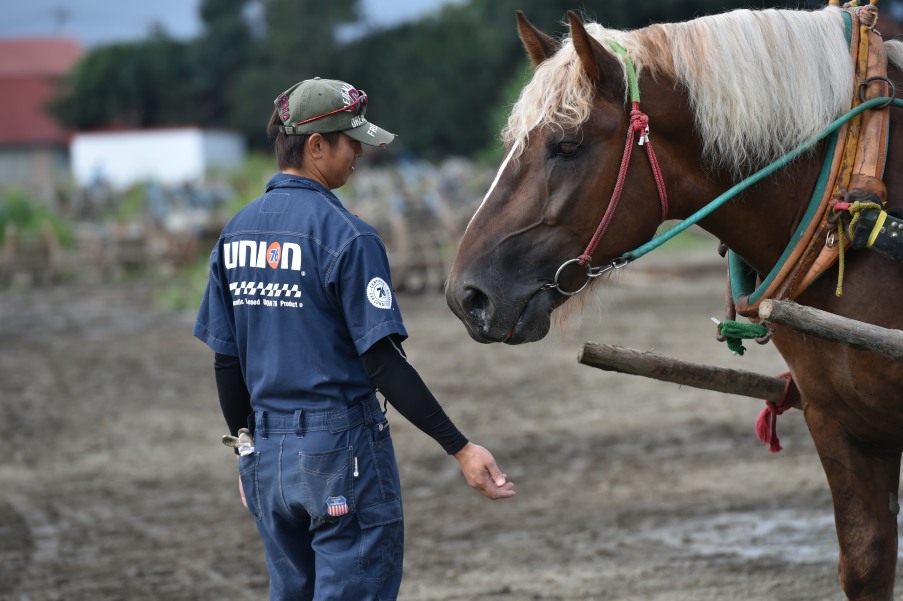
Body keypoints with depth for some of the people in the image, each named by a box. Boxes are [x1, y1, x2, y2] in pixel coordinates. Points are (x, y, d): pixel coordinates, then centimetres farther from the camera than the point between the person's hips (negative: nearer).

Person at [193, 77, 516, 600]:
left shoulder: (236, 233, 7)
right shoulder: (347, 235, -14)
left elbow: (226, 361, 11)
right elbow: (383, 362, -19)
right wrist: (460, 448, -19)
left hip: (267, 454, 7)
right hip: (341, 448, -7)